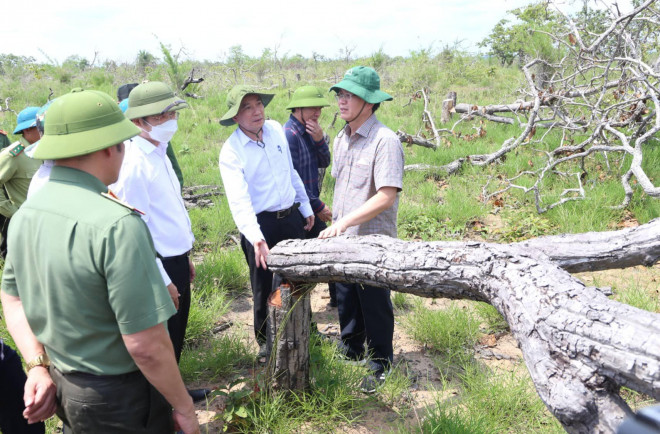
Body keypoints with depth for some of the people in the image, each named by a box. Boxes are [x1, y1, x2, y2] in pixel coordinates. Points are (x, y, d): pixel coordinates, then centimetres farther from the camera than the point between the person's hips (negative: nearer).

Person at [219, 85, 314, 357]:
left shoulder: (275, 129, 2)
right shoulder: (231, 152, -16)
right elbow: (239, 200, -27)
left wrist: (306, 207, 18)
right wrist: (255, 238, -41)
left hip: (292, 217, 5)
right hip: (260, 225, -5)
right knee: (265, 287, 8)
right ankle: (265, 340, 33)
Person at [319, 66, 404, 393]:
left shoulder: (385, 141, -18)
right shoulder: (341, 139, 8)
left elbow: (387, 196, -25)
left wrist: (344, 221, -27)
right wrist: (335, 223, 14)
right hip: (342, 240, 7)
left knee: (375, 306, 9)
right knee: (346, 302, 21)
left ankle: (380, 366, 30)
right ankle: (351, 351, 43)